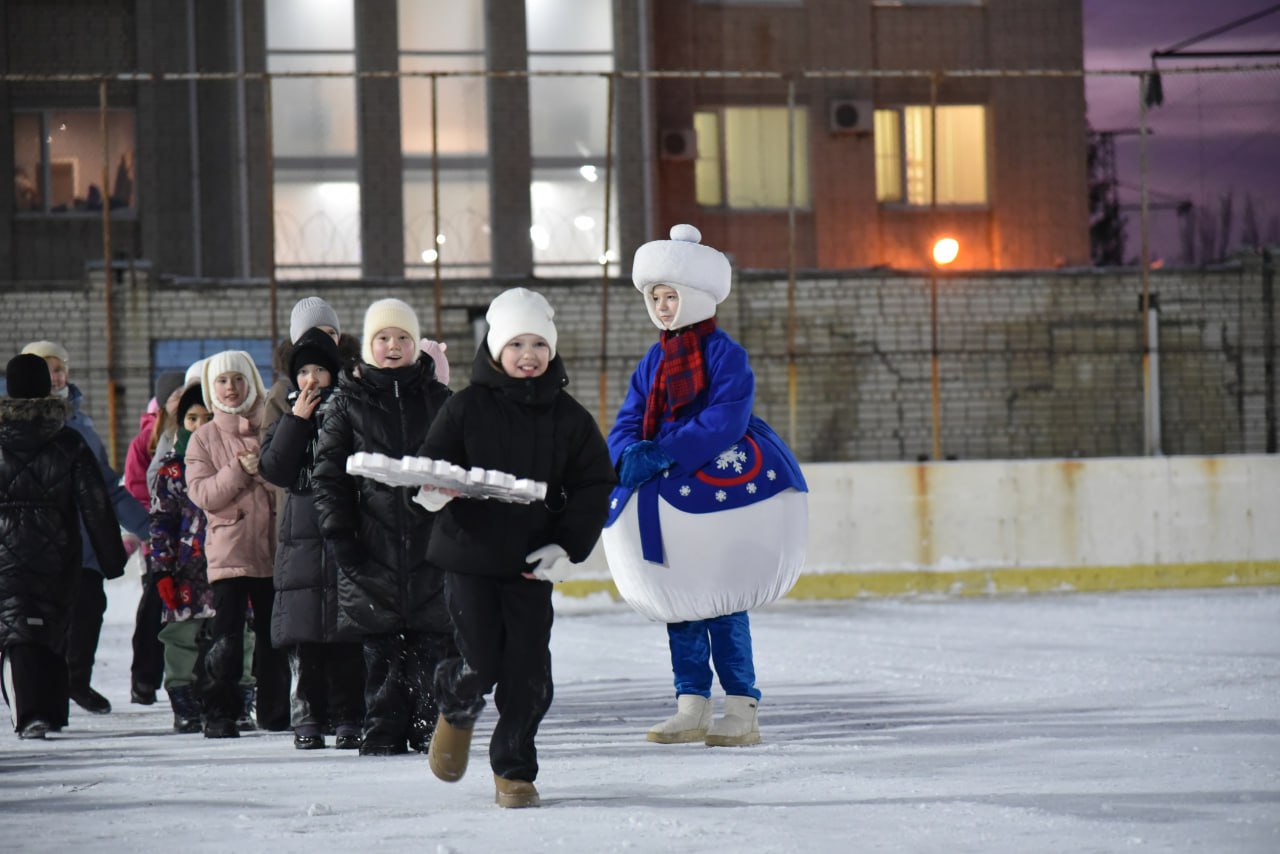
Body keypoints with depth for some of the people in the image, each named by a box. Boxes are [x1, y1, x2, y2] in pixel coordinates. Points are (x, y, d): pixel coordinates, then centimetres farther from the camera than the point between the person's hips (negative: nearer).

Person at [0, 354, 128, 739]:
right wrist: (112, 558, 5)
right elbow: (95, 505, -1)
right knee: (53, 630, 17)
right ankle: (52, 711, 20)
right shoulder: (70, 444, -1)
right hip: (58, 557, 2)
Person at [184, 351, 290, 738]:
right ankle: (219, 713, -5)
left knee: (273, 634, 6)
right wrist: (238, 471, -15)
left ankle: (275, 710, 17)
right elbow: (201, 494, -3)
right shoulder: (204, 439, 8)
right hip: (228, 550, -2)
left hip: (272, 546, 2)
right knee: (227, 636, -11)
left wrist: (265, 468, -13)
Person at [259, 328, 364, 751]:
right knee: (303, 637, 0)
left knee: (347, 641, -3)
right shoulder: (288, 419, 14)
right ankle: (308, 716, 6)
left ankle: (348, 717, 2)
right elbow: (273, 469, -2)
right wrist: (297, 421, -6)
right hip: (302, 539, 2)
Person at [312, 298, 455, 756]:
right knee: (382, 650, -1)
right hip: (373, 543, -1)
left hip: (432, 542, 1)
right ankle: (384, 732, 6)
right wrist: (341, 538, -5)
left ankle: (433, 730, 6)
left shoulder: (438, 399, 10)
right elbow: (328, 476, 4)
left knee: (436, 647, -1)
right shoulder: (347, 402, 6)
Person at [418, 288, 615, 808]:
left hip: (533, 563, 2)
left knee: (528, 672, -2)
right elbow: (434, 460, 1)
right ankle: (456, 713, 30)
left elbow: (593, 487, 7)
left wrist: (568, 547, -5)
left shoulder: (568, 418, 4)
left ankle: (514, 769, 14)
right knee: (479, 664, -6)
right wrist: (431, 490, -23)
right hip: (469, 555, -2)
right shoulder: (468, 407, -1)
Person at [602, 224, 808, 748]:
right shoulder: (654, 362, 14)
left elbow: (724, 422, -19)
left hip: (723, 488, -7)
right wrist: (632, 455, -15)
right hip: (669, 499, 7)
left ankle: (742, 712, -3)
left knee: (721, 602, -8)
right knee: (678, 604, 8)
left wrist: (663, 453, -25)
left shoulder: (724, 354, -7)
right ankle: (691, 706, 15)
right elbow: (626, 425, 8)